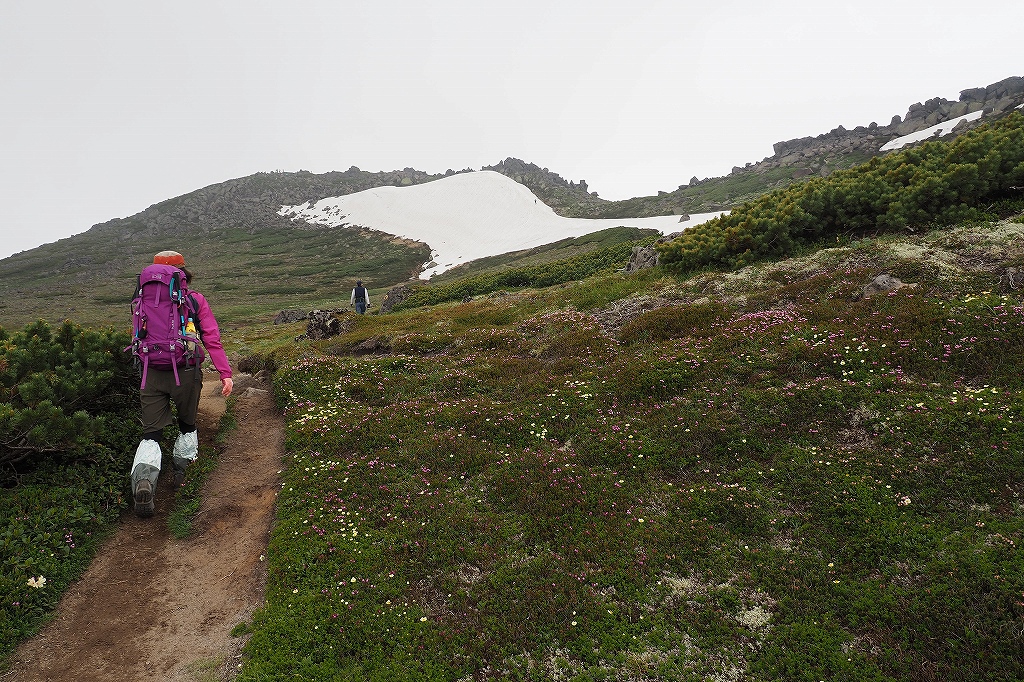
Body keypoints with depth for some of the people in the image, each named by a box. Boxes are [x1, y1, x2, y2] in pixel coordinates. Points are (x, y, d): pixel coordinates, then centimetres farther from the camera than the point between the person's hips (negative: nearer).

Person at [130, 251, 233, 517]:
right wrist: (225, 373, -7)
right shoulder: (195, 299, 0)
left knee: (151, 434, 4)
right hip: (186, 373, -1)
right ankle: (181, 476, 26)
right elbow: (212, 338, -6)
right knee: (187, 426, 22)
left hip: (152, 375, 1)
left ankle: (143, 481, -21)